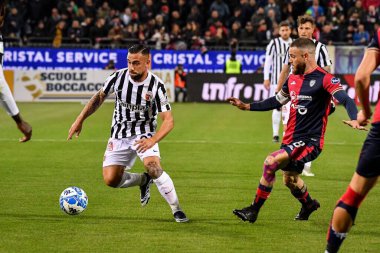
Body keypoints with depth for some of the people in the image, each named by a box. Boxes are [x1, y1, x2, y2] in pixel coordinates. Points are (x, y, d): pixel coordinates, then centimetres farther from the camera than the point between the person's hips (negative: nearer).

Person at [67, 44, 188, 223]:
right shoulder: (118, 77, -11)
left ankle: (177, 210, -13)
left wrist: (152, 140, -35)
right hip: (120, 134, 3)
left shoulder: (156, 86, -18)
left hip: (144, 134, -3)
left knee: (153, 168, -29)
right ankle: (143, 181, 23)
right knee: (110, 180, -8)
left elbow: (168, 121, -18)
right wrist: (80, 120, 4)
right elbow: (99, 97, 8)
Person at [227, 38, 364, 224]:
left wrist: (354, 119, -44)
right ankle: (308, 204, 55)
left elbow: (345, 99, -25)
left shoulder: (324, 79, -14)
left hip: (310, 140, -8)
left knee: (271, 162, -23)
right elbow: (277, 101, 23)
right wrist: (247, 106, 20)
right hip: (291, 139, 8)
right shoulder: (293, 78, 10)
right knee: (290, 179, 24)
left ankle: (254, 210, -11)